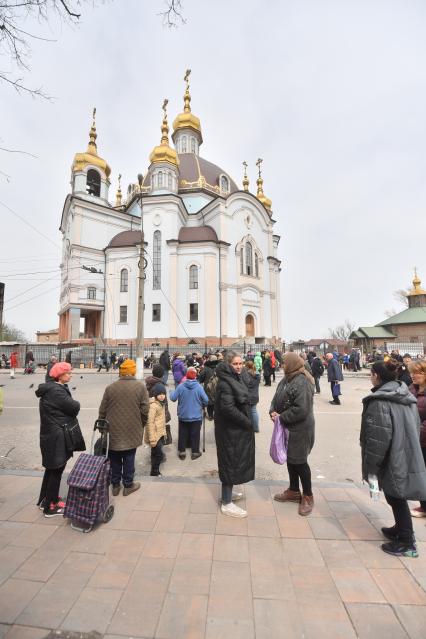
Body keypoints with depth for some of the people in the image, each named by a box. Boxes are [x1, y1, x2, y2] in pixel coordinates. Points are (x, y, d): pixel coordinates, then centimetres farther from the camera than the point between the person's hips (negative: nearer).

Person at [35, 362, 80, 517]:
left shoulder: (50, 388, 8)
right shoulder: (57, 391, -24)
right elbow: (75, 407, -22)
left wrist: (67, 415, -3)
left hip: (50, 435, 10)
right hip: (57, 438, -10)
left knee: (51, 468, 23)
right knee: (56, 470, 5)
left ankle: (44, 500, 38)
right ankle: (50, 507, 19)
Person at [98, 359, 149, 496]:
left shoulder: (110, 387, -3)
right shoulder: (140, 386, -9)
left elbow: (102, 410, 2)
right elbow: (145, 410, -10)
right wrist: (141, 425, 7)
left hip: (113, 431, 2)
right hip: (132, 431, -2)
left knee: (115, 459, 17)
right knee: (129, 459, 12)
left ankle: (115, 485, 29)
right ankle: (128, 485, 24)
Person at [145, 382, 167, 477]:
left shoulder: (162, 403, 7)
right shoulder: (153, 405, -21)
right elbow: (150, 423, -23)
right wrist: (152, 439, -23)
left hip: (161, 433, 8)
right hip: (155, 434, -8)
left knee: (156, 454, 18)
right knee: (159, 455, -2)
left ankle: (155, 472, 31)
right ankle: (154, 474, 14)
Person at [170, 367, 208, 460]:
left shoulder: (180, 386, -14)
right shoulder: (199, 387, -17)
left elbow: (173, 398, -6)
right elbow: (206, 400, -12)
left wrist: (171, 392, 15)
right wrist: (202, 405, 10)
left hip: (183, 416, 2)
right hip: (196, 416, -1)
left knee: (182, 434, 16)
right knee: (195, 435, 13)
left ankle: (182, 452, 25)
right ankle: (195, 452, 23)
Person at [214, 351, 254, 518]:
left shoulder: (234, 379, 7)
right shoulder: (225, 383, -23)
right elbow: (228, 408, -29)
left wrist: (246, 421, 7)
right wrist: (247, 422, -18)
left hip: (236, 428, 10)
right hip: (230, 429, -10)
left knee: (233, 461, 21)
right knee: (230, 462, 2)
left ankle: (228, 492, 39)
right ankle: (226, 504, 16)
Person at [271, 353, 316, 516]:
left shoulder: (302, 382, -24)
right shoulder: (287, 379, 6)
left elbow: (301, 410, -30)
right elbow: (277, 399, 11)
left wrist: (281, 417, -21)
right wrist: (273, 411, -8)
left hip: (300, 430, -9)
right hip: (287, 428, 9)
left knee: (299, 461, 5)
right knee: (290, 459, 19)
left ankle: (308, 496, 27)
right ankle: (294, 491, 38)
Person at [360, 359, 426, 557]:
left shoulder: (379, 401, -24)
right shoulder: (406, 396, 2)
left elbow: (378, 438, -23)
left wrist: (371, 467, -13)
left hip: (391, 460, -8)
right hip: (407, 456, 8)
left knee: (396, 498, 10)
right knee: (397, 497, 23)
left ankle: (406, 542, 24)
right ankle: (401, 529, 40)